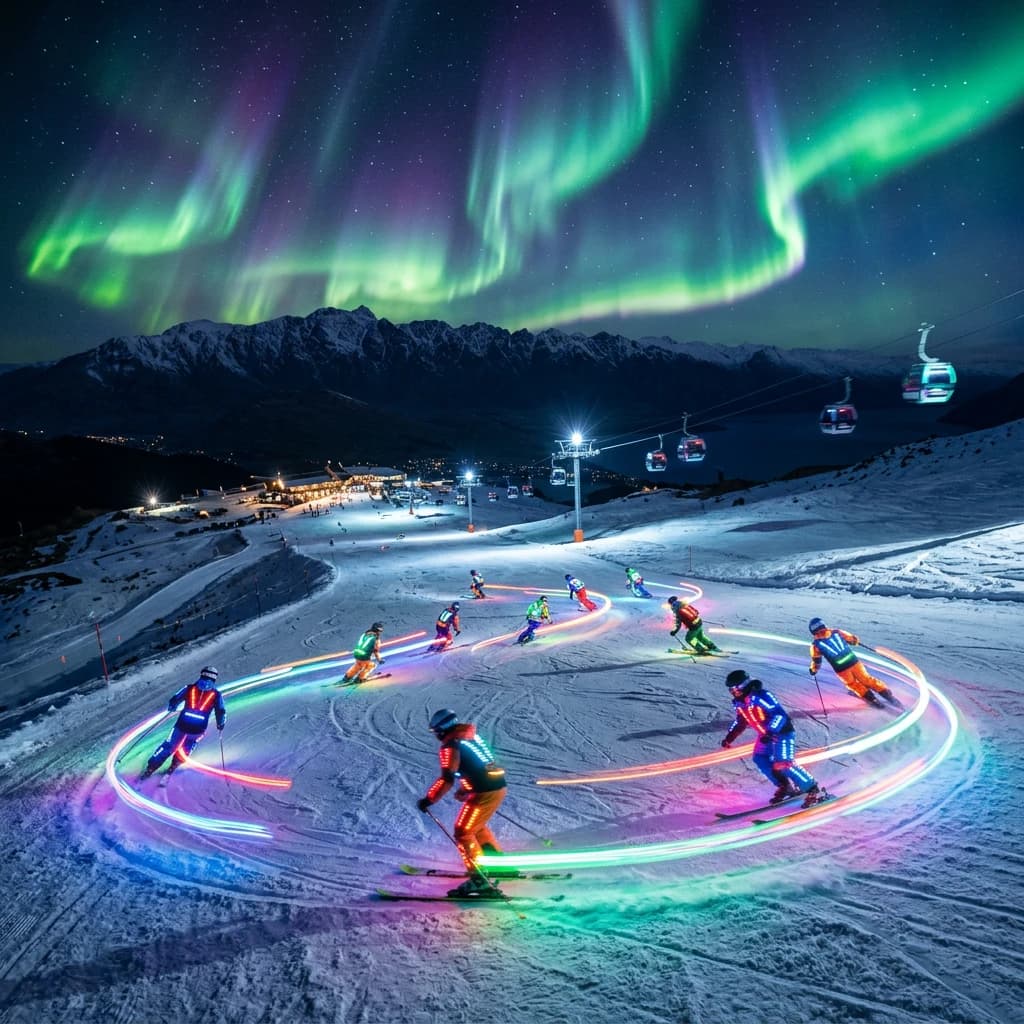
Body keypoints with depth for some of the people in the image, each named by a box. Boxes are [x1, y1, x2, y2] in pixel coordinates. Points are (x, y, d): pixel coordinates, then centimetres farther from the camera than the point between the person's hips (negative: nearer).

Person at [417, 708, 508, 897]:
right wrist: (463, 790, 35)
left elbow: (447, 779, -20)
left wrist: (429, 799, -14)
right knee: (477, 826, 27)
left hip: (484, 793, -9)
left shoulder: (450, 746, -11)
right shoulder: (471, 736, 14)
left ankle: (480, 880, -7)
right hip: (498, 786, 9)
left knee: (463, 832, -1)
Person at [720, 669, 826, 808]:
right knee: (760, 760, 2)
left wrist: (770, 732, -41)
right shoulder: (739, 702, 1)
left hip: (782, 732, -9)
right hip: (765, 735, 9)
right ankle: (785, 787, 19)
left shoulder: (761, 696, -27)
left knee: (783, 764, -19)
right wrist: (729, 737, 17)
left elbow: (780, 714, -32)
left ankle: (814, 790, -4)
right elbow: (740, 720, 19)